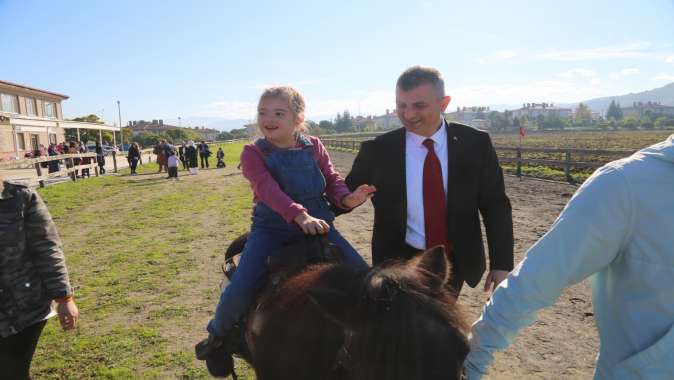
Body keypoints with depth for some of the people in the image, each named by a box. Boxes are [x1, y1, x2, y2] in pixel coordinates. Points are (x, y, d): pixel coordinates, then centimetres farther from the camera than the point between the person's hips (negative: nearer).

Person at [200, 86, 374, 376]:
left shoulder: (314, 147, 6)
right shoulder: (254, 153, -4)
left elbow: (332, 181, 2)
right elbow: (268, 188, -21)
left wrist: (347, 198, -24)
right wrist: (300, 215, -39)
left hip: (318, 225, 3)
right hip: (272, 230, -2)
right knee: (239, 291, -17)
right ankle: (218, 334, 19)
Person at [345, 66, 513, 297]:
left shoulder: (475, 144, -8)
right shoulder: (377, 150, -11)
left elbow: (495, 206, -3)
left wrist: (502, 264, -10)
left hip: (456, 263, 2)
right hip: (400, 263, -1)